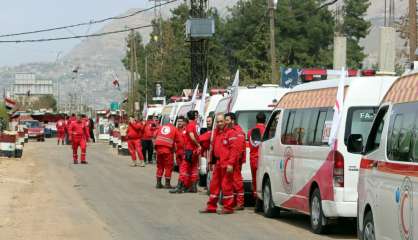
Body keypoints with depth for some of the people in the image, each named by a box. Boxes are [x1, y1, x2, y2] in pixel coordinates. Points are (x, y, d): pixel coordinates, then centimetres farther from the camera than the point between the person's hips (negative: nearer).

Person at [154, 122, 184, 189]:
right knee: (168, 166, 5)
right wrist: (179, 151, 8)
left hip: (158, 148, 4)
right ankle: (167, 184, 4)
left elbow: (155, 136, 13)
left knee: (160, 166, 16)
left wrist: (156, 148, 16)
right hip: (168, 149, -4)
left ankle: (158, 183, 18)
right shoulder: (174, 129, 11)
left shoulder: (161, 128, 22)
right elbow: (179, 141, 4)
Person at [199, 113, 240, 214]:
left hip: (227, 164, -8)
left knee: (226, 186, -5)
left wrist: (231, 163, -20)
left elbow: (234, 149, -15)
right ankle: (211, 207, 20)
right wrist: (212, 162, 20)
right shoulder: (216, 133, 17)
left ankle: (228, 208, 2)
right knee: (214, 185, 12)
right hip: (218, 163, 8)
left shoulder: (230, 133, -8)